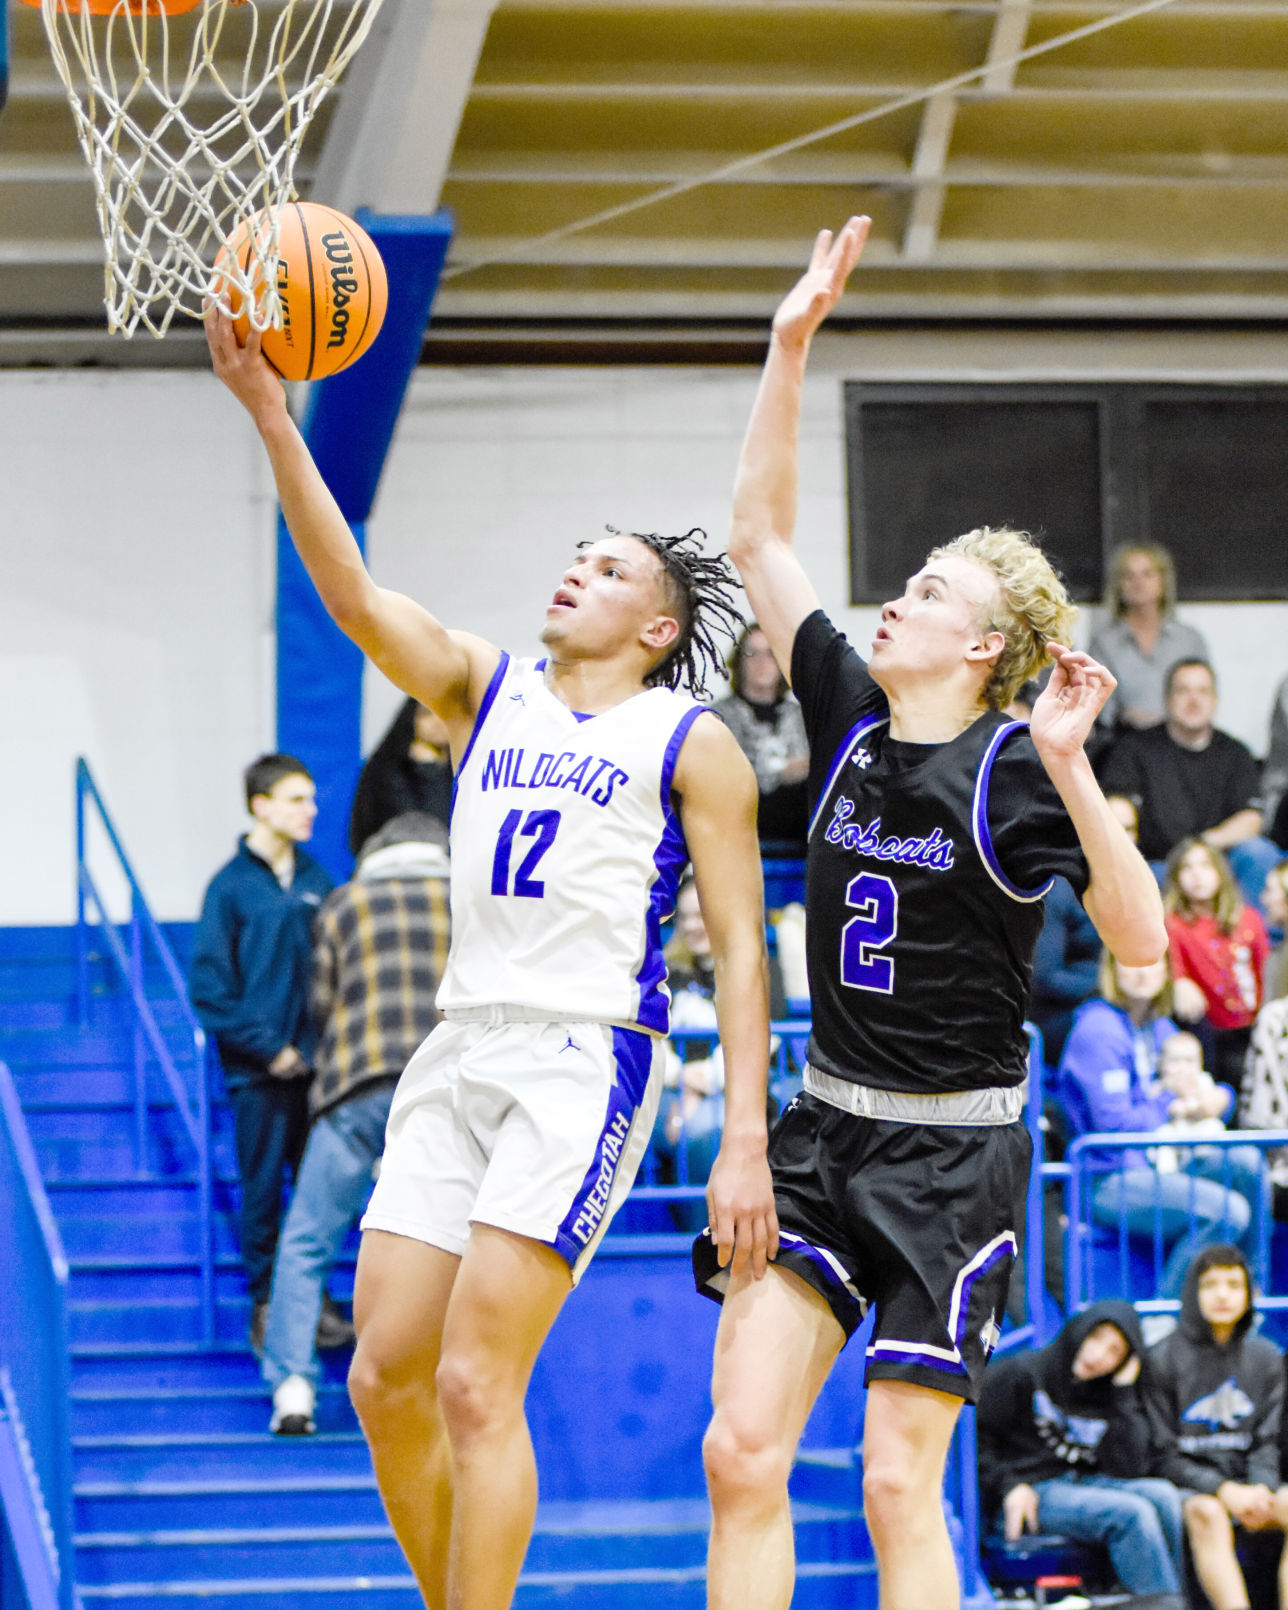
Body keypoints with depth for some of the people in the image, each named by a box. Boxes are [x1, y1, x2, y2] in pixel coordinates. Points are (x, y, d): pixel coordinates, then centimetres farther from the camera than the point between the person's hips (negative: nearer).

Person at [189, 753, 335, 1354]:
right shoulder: (231, 886, -7)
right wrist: (270, 1048, -11)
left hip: (317, 1063, 4)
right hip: (260, 1073, -4)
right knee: (263, 1187, 2)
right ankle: (265, 1305, 10)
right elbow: (210, 987, -7)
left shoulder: (315, 879, 8)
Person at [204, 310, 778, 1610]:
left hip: (586, 1062, -6)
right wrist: (270, 414, -10)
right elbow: (351, 592, 2)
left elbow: (739, 949, -1)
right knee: (384, 1380, 3)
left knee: (474, 1383, -16)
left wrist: (745, 1144, -11)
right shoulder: (483, 689, 16)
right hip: (458, 1051, 6)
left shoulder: (691, 744, 4)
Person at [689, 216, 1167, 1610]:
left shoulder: (1011, 769, -10)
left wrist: (1069, 771, -29)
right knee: (741, 1446, -6)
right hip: (823, 1131, 5)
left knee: (897, 1486, -6)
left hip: (951, 1153, -5)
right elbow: (759, 535, 10)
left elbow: (1142, 943, -19)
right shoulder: (850, 720, 5)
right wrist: (791, 346, 5)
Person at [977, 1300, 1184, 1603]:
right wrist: (1006, 1486, -10)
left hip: (1085, 1486, 5)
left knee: (1163, 1495, -24)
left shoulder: (1113, 1399, 15)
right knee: (1131, 1514, -29)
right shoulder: (1024, 1373, 1)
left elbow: (1129, 1470, 1)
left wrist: (1124, 1394, 1)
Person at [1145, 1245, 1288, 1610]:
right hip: (1187, 1487, -3)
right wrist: (1223, 1490, -17)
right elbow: (1163, 1455, -3)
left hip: (1246, 1486, 3)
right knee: (1207, 1514, -37)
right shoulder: (1163, 1360, -1)